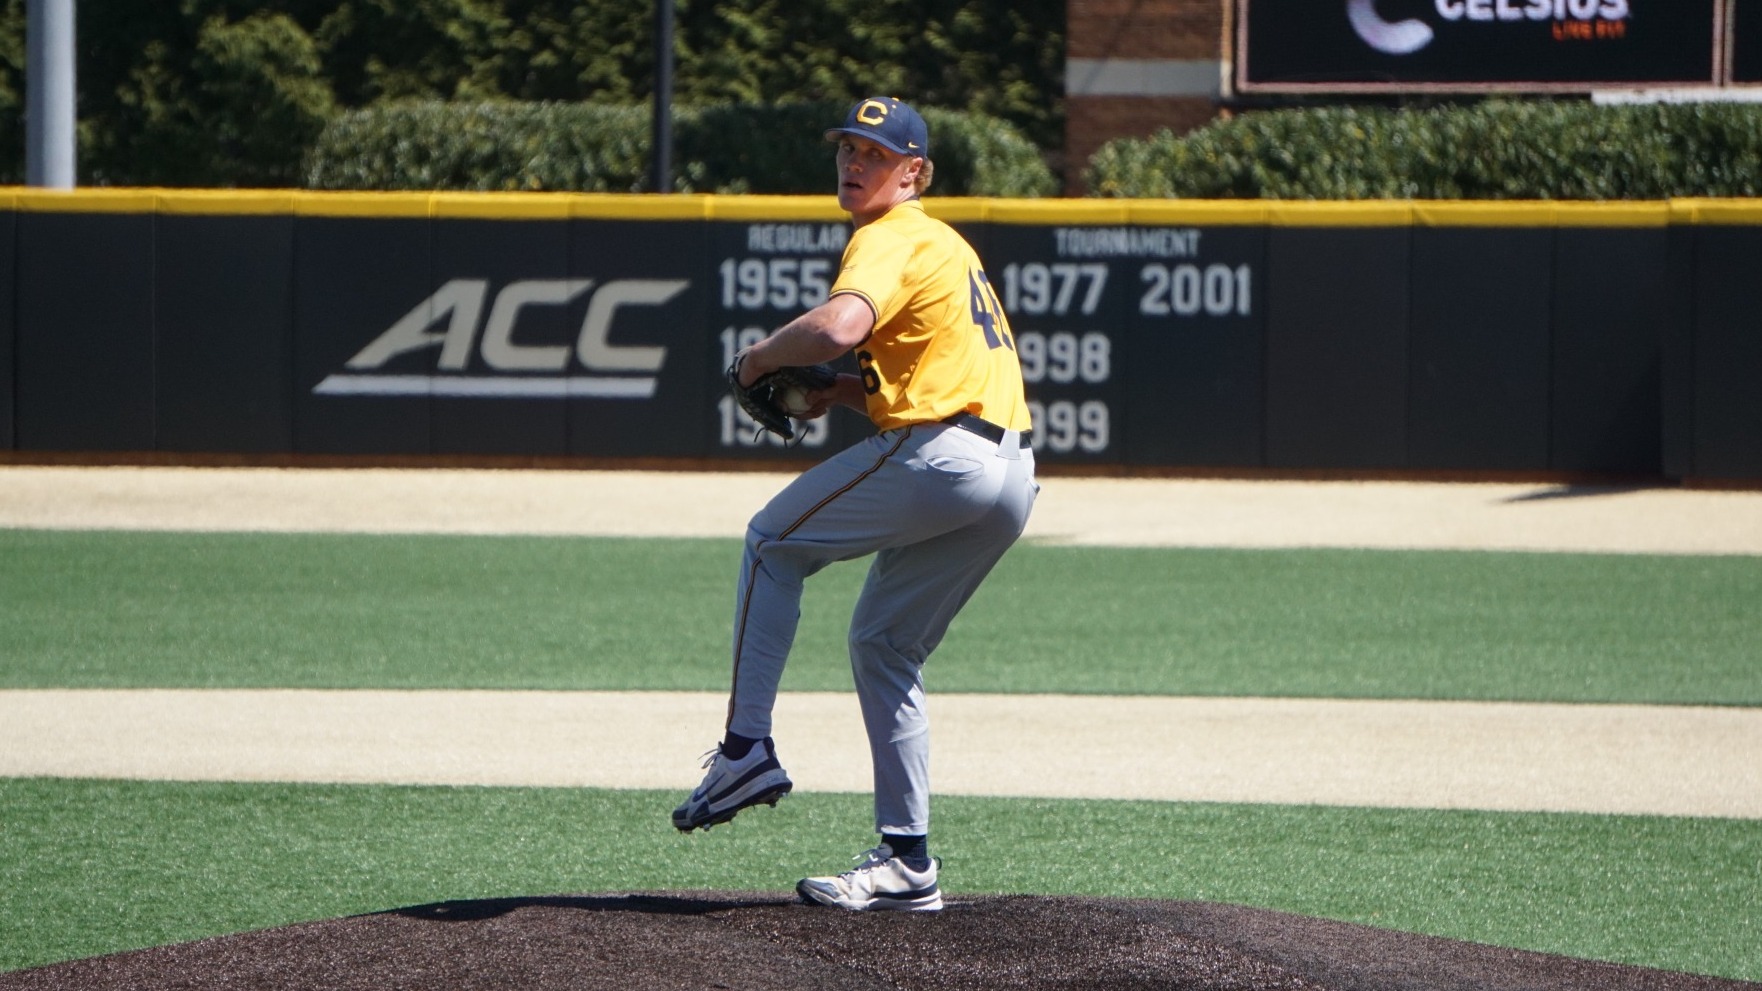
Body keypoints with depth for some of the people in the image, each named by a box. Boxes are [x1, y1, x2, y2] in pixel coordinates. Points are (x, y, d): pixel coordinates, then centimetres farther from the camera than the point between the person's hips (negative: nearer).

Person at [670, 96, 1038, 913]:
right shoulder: (945, 244, 26)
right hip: (1013, 476, 9)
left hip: (941, 452, -9)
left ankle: (746, 749, 1)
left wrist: (759, 359, -8)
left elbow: (838, 326, -26)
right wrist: (848, 391, 16)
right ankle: (906, 863, 13)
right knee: (883, 644, 17)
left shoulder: (891, 239, -6)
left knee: (774, 543, 8)